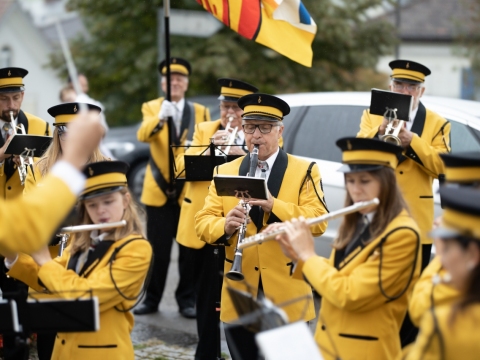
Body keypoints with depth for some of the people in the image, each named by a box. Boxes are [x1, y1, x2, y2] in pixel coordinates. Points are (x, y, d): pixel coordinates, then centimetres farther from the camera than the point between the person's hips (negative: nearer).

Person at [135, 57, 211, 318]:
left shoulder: (200, 112, 8)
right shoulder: (151, 108, 3)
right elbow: (143, 135, -18)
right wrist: (159, 117, -37)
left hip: (190, 191, 1)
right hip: (159, 190, -1)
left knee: (189, 250, 3)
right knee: (157, 250, 2)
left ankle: (187, 301, 13)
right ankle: (151, 300, 13)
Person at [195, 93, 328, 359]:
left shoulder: (304, 171, 0)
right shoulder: (224, 172, 9)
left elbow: (318, 221, -12)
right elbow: (203, 223, 3)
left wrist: (273, 204, -26)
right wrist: (225, 227, -20)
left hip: (287, 294, -2)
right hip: (239, 297, 3)